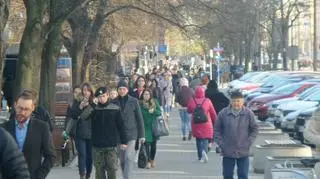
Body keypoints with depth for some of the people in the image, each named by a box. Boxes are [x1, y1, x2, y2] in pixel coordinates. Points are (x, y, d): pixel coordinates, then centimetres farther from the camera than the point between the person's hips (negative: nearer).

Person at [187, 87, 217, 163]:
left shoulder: (192, 101, -6)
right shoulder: (207, 101, -7)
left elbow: (189, 111, 11)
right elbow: (213, 114, 1)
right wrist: (215, 122, 15)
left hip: (196, 125, 1)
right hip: (206, 125, -1)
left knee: (198, 140, 15)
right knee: (205, 140, 4)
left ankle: (200, 156, 13)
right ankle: (204, 151, -23)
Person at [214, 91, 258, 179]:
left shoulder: (248, 114, -4)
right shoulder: (223, 113, -3)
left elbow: (254, 129, 6)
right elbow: (217, 129, 5)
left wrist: (249, 142, -4)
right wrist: (220, 143, -4)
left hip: (243, 152, -1)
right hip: (227, 152, 1)